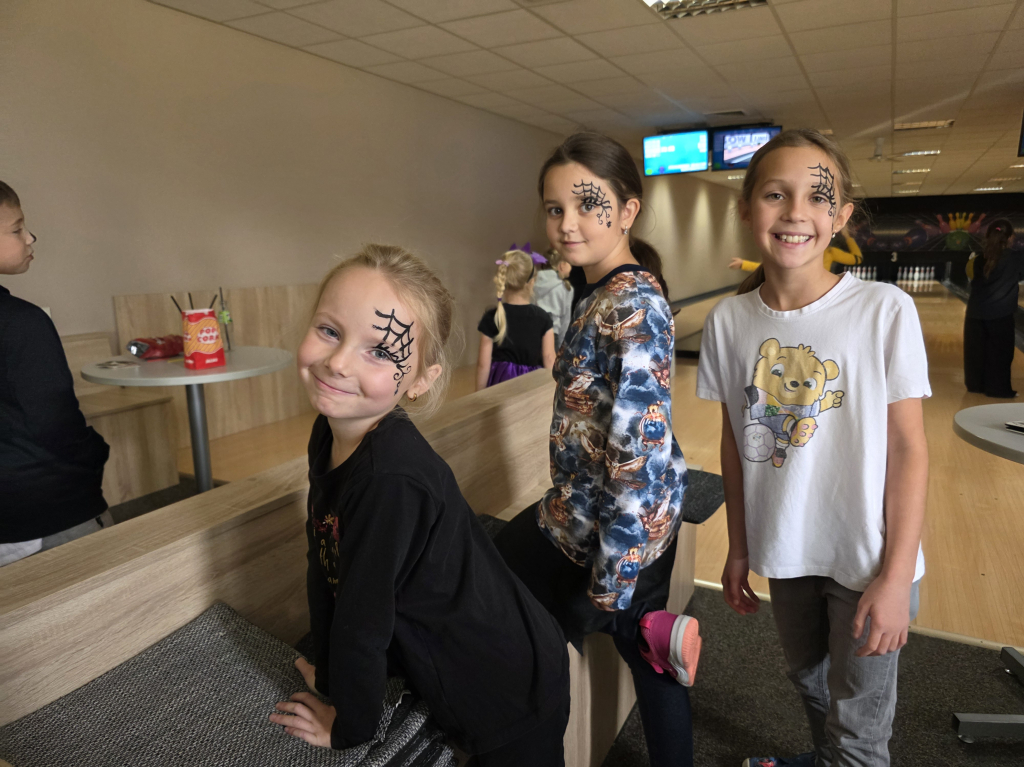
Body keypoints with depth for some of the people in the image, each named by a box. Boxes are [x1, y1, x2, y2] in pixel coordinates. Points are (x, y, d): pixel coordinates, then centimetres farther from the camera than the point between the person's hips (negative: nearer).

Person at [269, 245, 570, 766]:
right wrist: (329, 672, 7)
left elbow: (363, 617, -24)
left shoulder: (392, 477, -35)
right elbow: (325, 564, 1)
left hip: (511, 692, -6)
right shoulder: (328, 435, -9)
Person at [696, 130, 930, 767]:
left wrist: (897, 576, -13)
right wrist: (739, 550, 6)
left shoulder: (885, 310, -16)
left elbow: (909, 447, -12)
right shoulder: (729, 321, -7)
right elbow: (736, 441, 1)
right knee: (808, 678, 27)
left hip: (866, 560, -3)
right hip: (786, 552, 4)